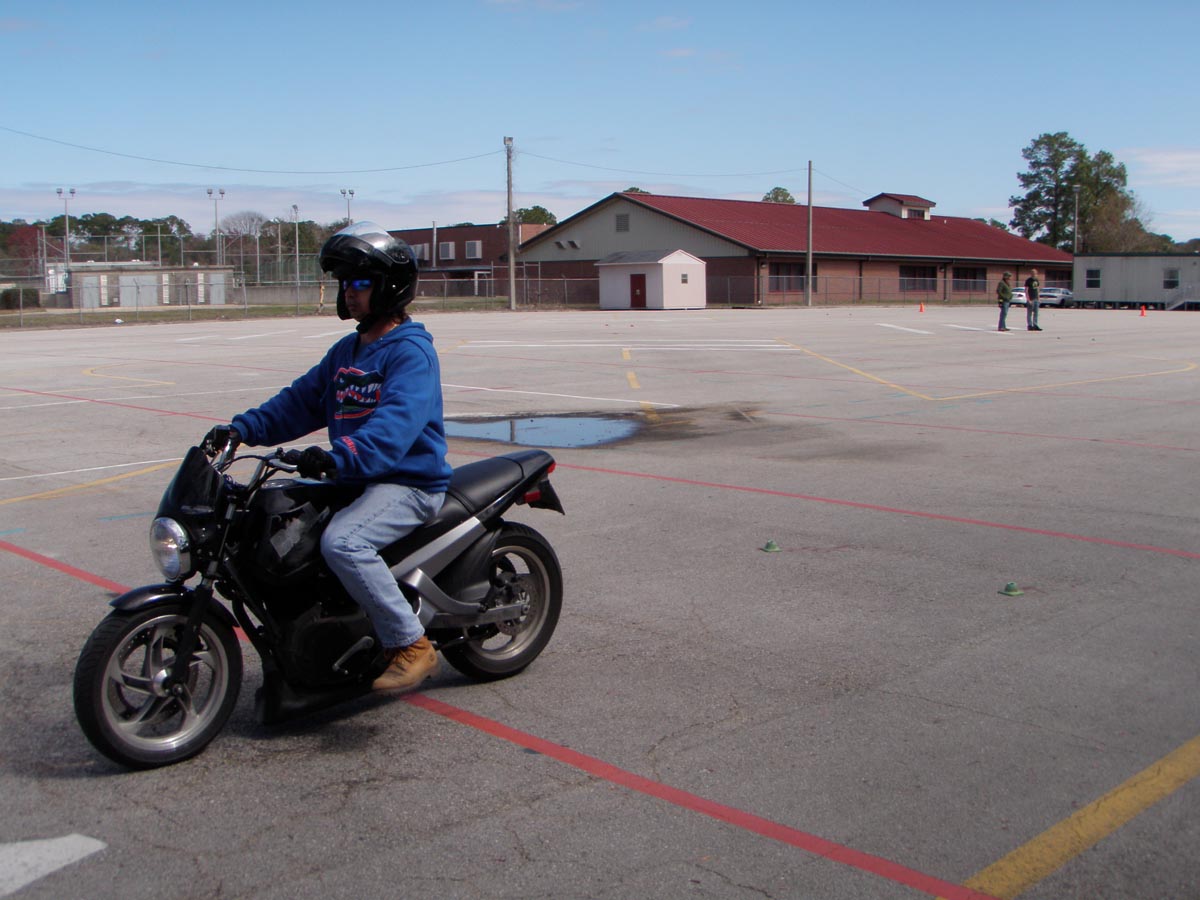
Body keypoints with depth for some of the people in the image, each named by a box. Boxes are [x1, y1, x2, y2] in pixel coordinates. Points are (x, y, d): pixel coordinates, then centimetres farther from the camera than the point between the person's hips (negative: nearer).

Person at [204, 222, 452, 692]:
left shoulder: (411, 352, -13)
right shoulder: (346, 350, 16)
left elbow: (396, 423, -29)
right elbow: (302, 399, 17)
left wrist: (340, 456, -43)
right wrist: (244, 427, 3)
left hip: (409, 483, -10)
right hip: (354, 478, 10)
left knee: (341, 541, -32)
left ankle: (412, 645, -20)